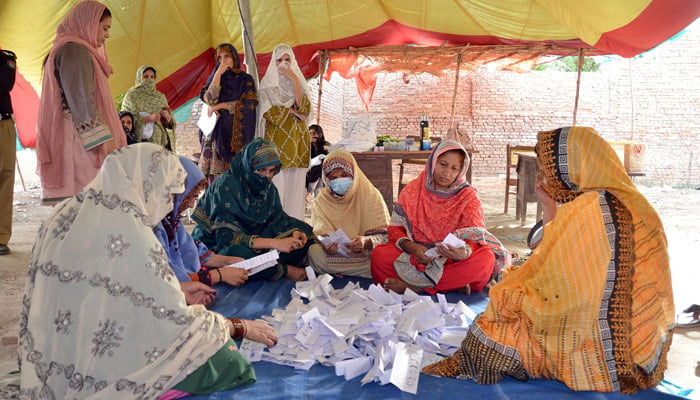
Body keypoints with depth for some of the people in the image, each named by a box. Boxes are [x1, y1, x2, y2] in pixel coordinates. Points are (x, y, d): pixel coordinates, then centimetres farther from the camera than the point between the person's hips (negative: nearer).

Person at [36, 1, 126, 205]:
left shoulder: (73, 49, 25)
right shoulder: (74, 50, -7)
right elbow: (82, 99, -16)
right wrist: (105, 138, -19)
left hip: (78, 141, 10)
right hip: (81, 142, -10)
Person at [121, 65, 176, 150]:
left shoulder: (160, 96, 15)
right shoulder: (131, 95, 4)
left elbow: (170, 123, 15)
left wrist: (168, 116, -7)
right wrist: (149, 118, -16)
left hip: (161, 140, 3)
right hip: (142, 139, -3)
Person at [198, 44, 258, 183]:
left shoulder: (245, 79, 9)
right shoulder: (214, 77, 16)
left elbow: (249, 103, -6)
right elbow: (209, 99, -2)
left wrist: (219, 106, -5)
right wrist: (218, 74, -5)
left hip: (237, 133, -2)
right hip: (217, 131, 2)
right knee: (215, 176, -8)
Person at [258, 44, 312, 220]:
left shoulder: (299, 82, 15)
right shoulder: (267, 83, 8)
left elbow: (305, 109, -3)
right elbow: (268, 111, -5)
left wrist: (294, 80, -7)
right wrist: (293, 112, -5)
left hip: (298, 138, 3)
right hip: (277, 137, -3)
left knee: (295, 184, 0)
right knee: (277, 181, -9)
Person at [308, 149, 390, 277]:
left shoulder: (371, 195, 1)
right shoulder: (321, 201, 7)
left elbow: (384, 236, -6)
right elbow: (319, 232, -4)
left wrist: (366, 242, -29)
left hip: (365, 255, -1)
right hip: (333, 254, 1)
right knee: (314, 251, -31)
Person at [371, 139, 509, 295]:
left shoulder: (468, 197, 1)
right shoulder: (412, 189, 5)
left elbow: (474, 238, -10)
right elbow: (396, 228, 0)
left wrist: (465, 252, -35)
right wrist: (412, 247, -22)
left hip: (452, 261, 0)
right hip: (415, 257, 1)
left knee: (486, 258, -30)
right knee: (379, 254, -26)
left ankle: (412, 285, -26)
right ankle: (452, 285, -27)